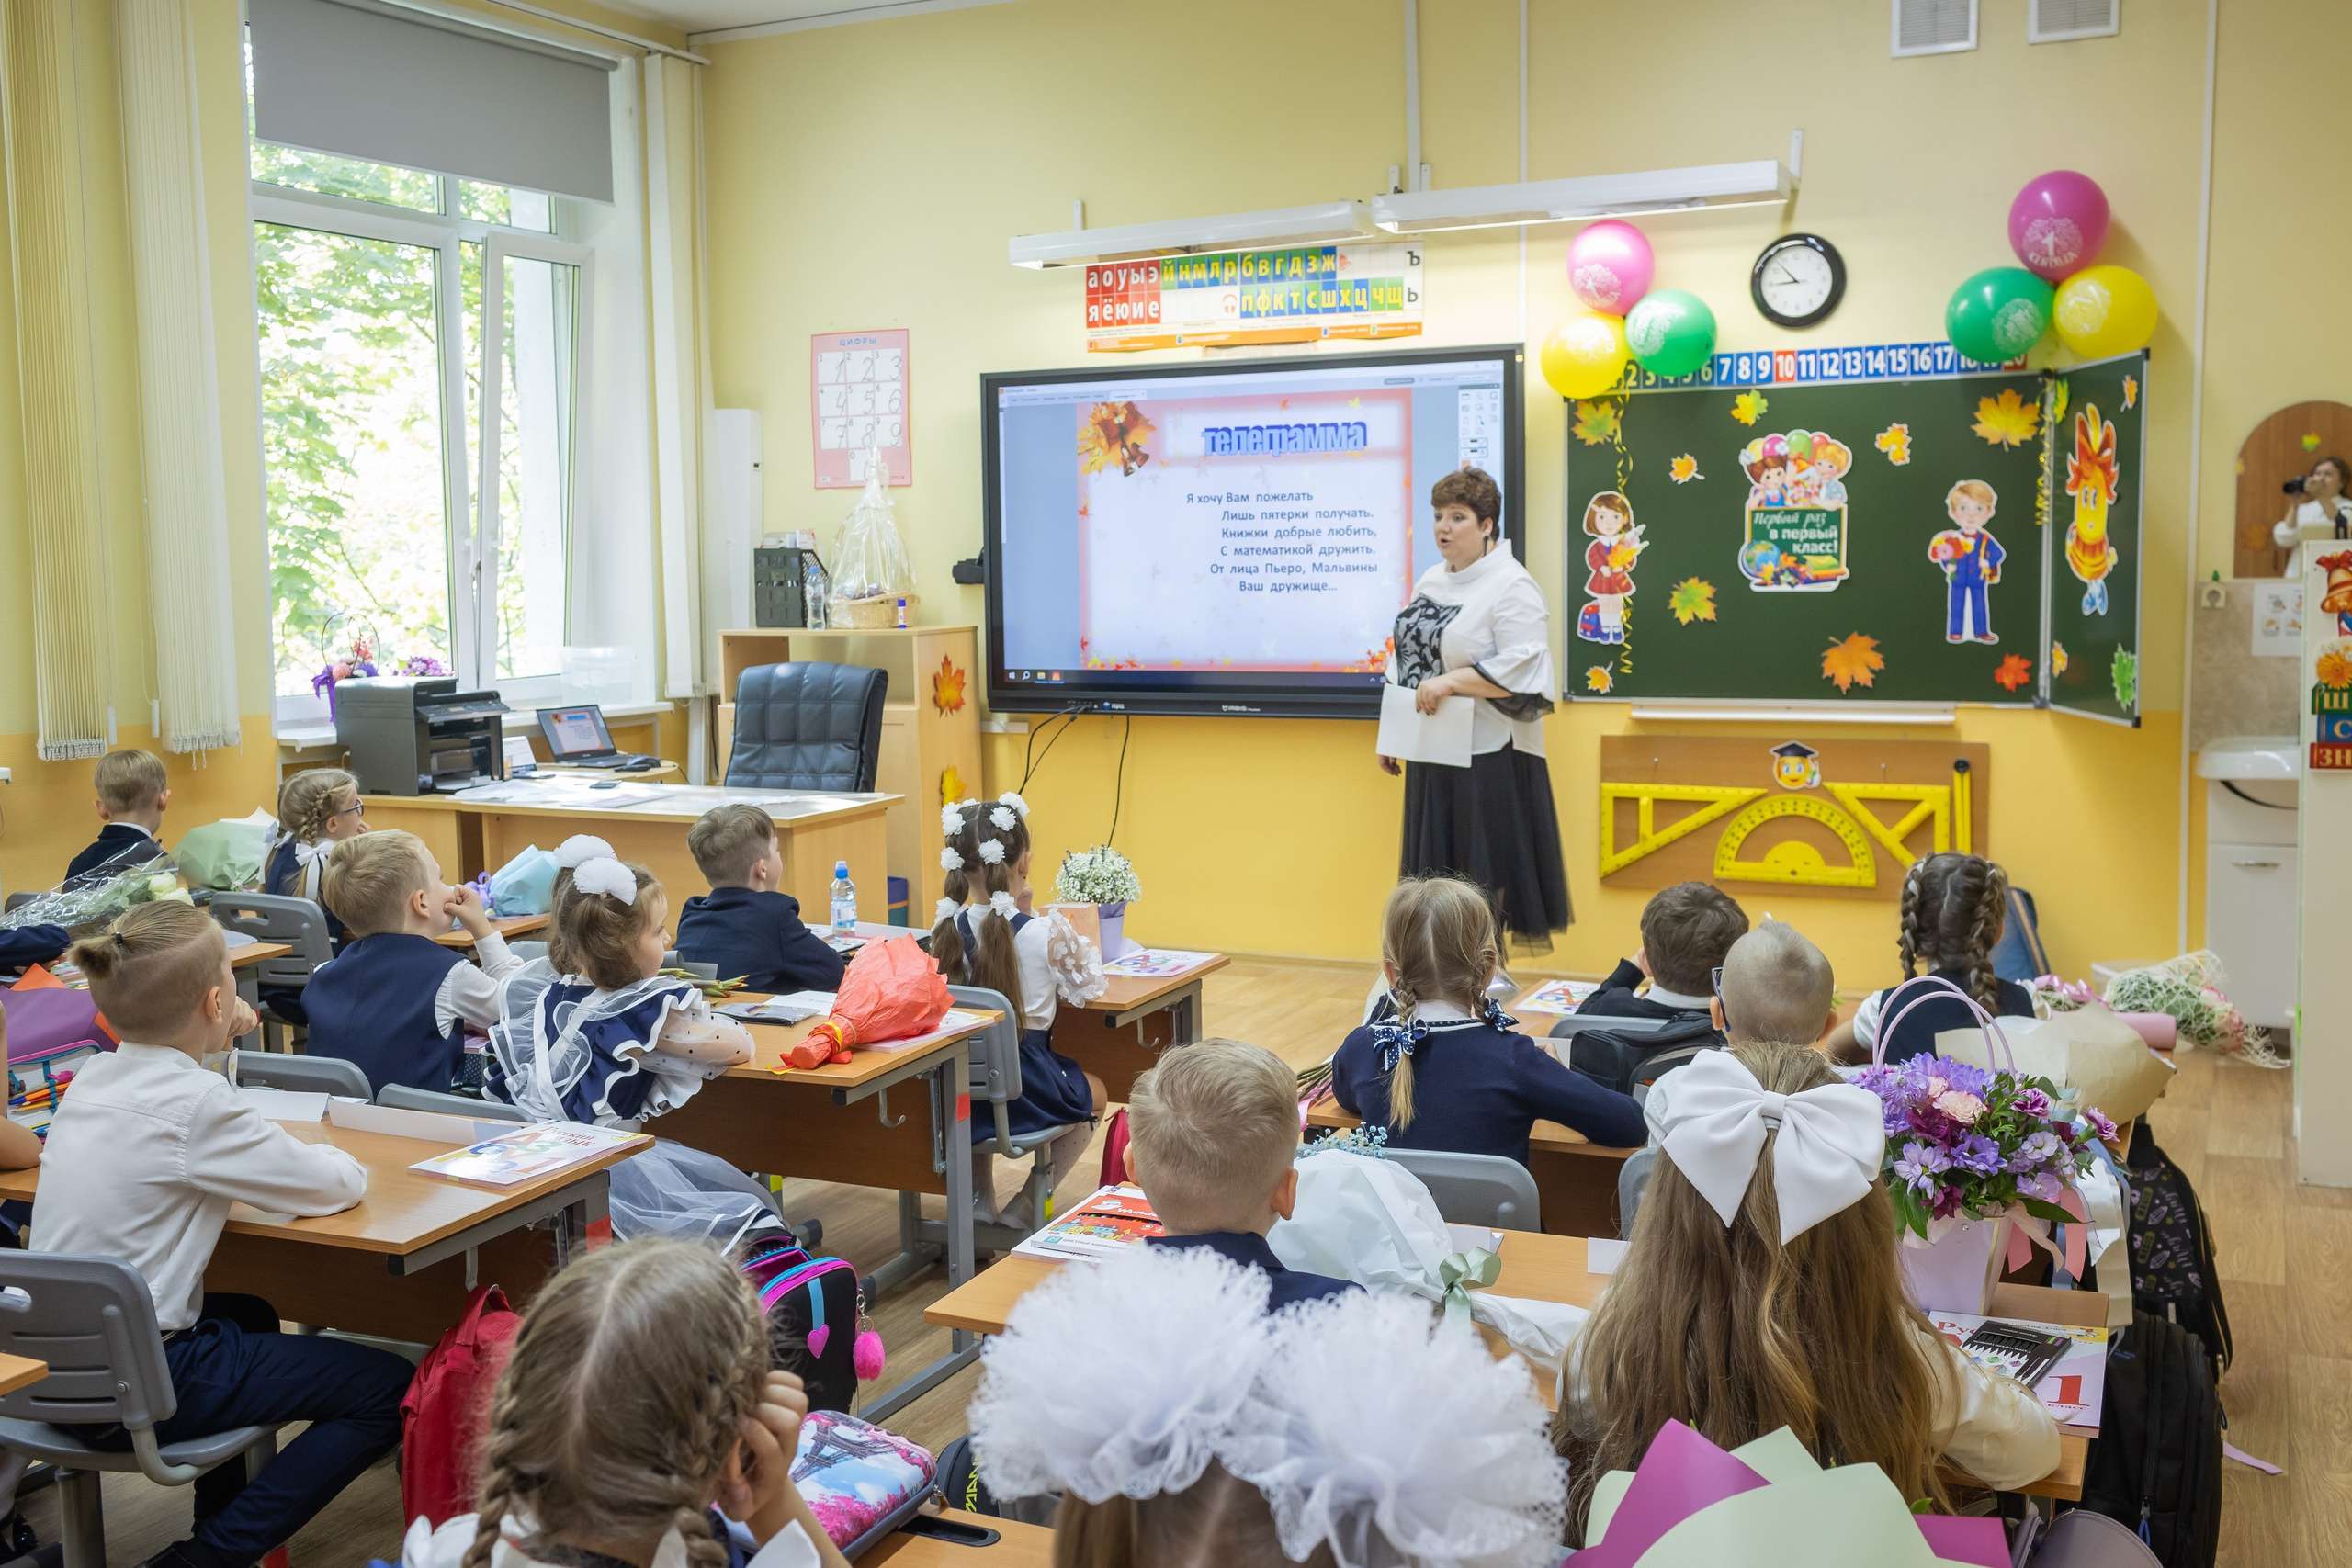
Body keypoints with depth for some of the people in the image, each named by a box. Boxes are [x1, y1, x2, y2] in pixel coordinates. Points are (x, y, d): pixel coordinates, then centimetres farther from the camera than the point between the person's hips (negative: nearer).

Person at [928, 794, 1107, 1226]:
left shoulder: (945, 927, -6)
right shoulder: (1047, 932, -17)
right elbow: (1088, 987, 1)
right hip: (1028, 1095, -4)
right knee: (1095, 1092, 29)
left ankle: (979, 1194, 37)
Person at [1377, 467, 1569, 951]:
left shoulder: (1511, 587, -11)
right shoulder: (1431, 581, 14)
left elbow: (1518, 670, -21)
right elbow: (1404, 660, 19)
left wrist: (1449, 681, -23)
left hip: (1486, 757, -8)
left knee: (1481, 879, -1)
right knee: (1434, 872, 11)